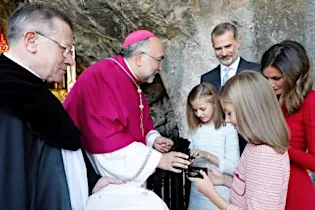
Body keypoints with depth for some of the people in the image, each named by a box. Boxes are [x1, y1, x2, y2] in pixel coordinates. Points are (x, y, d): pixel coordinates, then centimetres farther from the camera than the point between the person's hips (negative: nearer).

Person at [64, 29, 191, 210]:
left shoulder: (134, 85, 10)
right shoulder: (100, 77, -19)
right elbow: (106, 140, -25)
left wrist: (153, 139, 0)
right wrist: (157, 158, -20)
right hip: (102, 180, -8)